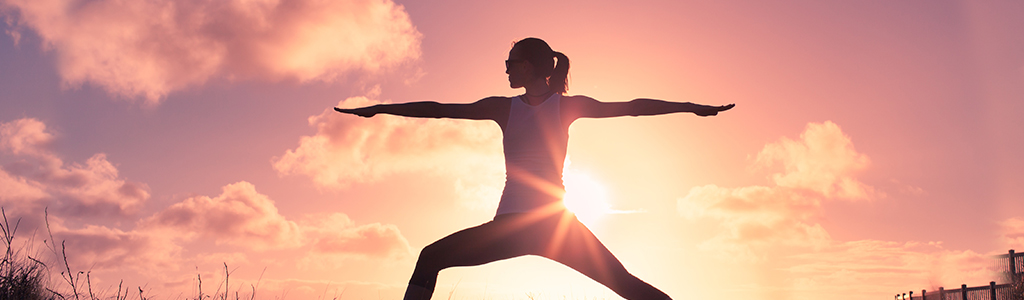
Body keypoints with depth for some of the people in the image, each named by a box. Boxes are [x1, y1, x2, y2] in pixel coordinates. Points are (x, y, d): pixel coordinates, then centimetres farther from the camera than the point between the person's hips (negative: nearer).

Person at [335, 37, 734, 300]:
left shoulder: (567, 106, 4)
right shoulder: (503, 108, 10)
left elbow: (632, 106, 2)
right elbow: (438, 109, 10)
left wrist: (691, 106, -2)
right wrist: (379, 109, 10)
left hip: (555, 221, -2)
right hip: (509, 222, 2)